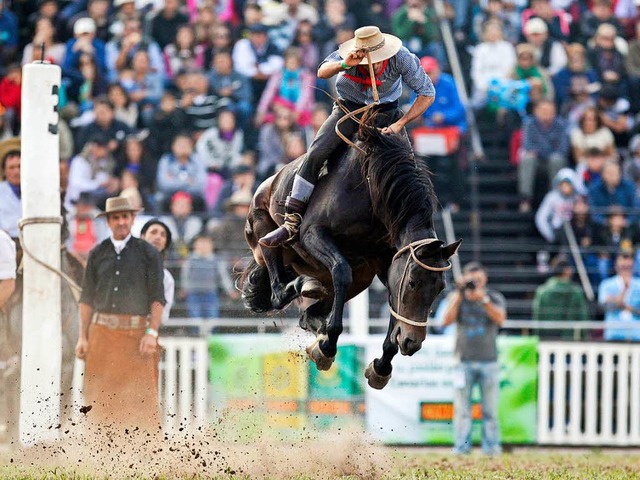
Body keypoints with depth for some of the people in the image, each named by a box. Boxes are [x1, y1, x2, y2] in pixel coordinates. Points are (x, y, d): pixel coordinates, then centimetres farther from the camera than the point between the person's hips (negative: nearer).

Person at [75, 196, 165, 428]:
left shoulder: (147, 253, 4)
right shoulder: (97, 254, 12)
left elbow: (157, 297, 1)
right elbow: (87, 298, 12)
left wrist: (152, 333, -9)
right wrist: (83, 337, 5)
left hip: (136, 331, -3)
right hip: (102, 331, 3)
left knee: (140, 396, -6)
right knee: (100, 396, -3)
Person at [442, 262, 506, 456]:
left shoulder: (495, 298, 7)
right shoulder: (456, 297, 8)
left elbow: (500, 320, -11)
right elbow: (446, 321, -7)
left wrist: (483, 300, -22)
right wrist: (459, 295, -12)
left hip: (488, 361, 0)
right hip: (464, 362, 0)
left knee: (490, 409, 0)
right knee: (462, 409, -4)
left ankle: (491, 447, 3)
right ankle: (461, 447, -3)